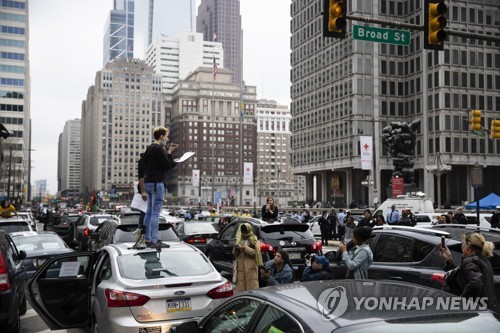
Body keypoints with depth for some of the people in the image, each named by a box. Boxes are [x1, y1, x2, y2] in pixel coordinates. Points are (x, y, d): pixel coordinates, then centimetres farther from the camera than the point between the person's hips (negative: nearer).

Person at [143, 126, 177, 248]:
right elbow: (167, 165, -16)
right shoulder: (159, 149, -14)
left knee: (149, 211, 14)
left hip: (148, 182, 10)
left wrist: (167, 152, 12)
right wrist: (169, 153, -5)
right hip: (157, 183, -10)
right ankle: (153, 241, -5)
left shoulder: (149, 148, 15)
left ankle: (147, 238, 18)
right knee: (155, 213, -6)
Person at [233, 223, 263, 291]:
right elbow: (234, 254, 16)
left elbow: (255, 252, -9)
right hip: (240, 266, 4)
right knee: (240, 285, -1)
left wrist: (244, 248, -16)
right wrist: (236, 249, -5)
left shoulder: (253, 240, 4)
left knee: (252, 285, -8)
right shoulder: (239, 240, 16)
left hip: (251, 267, -4)